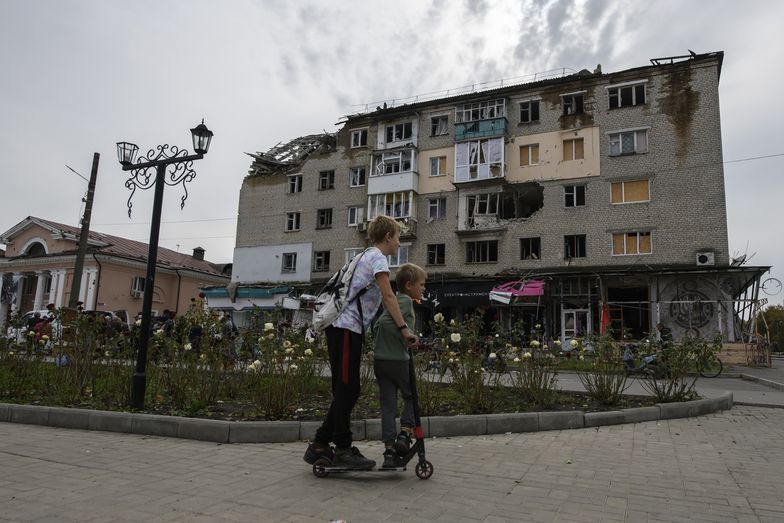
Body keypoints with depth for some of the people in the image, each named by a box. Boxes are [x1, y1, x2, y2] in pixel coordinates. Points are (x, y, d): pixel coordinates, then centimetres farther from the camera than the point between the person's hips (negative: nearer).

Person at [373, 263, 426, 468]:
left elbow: (377, 325, 19)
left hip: (380, 360, 7)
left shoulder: (395, 301, 18)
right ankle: (404, 434, 2)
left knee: (388, 405, 7)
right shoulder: (405, 300, -9)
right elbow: (386, 321, -23)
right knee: (411, 397, 13)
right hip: (398, 360, -7)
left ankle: (389, 451, 7)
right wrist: (406, 336, -16)